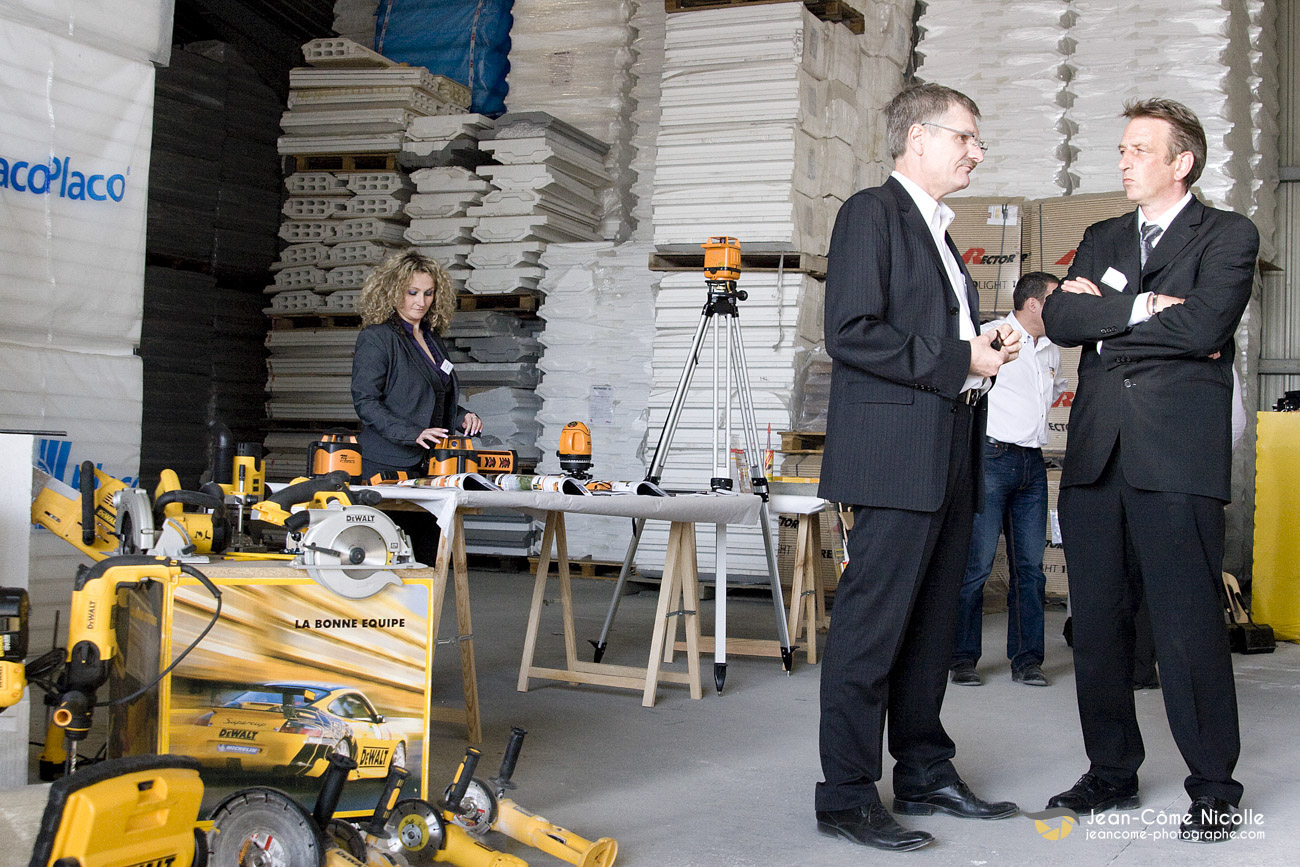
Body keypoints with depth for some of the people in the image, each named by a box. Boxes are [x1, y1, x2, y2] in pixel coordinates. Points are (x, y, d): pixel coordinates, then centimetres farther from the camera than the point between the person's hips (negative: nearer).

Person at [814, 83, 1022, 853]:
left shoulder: (938, 231, 23)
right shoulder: (872, 213, -5)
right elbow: (852, 334, -16)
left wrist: (987, 348, 11)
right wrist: (958, 361, -14)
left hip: (950, 459, 10)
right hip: (897, 454, -9)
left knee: (932, 625, 14)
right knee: (871, 628, -6)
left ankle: (925, 774, 23)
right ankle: (847, 796, 1)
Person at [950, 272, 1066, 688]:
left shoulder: (1052, 351, 19)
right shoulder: (992, 336, -5)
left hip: (1033, 463, 7)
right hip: (992, 456, -7)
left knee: (1030, 564, 5)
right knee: (976, 562, -6)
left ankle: (1027, 658, 11)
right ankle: (964, 658, 1)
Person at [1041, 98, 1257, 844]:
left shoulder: (1228, 235, 4)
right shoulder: (1103, 239, 20)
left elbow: (1203, 324, -13)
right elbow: (1060, 319, 4)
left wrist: (1105, 312, -4)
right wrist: (1143, 308, -7)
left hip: (1177, 453, -5)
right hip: (1096, 453, 5)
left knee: (1189, 624, -5)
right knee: (1098, 622, 8)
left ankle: (1214, 787, 8)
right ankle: (1112, 773, 20)